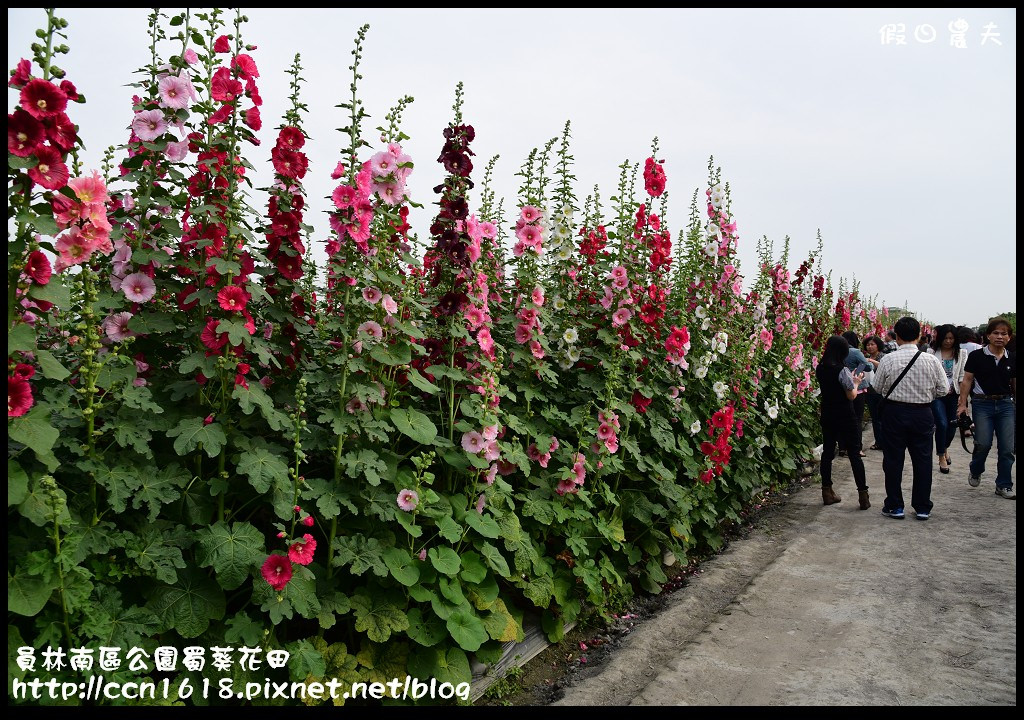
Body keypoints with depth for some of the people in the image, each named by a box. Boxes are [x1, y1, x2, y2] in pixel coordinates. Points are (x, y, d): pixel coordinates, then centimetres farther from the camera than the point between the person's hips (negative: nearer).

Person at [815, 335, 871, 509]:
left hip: (827, 416, 6)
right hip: (845, 417, -6)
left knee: (827, 452, 11)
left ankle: (827, 492, 16)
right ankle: (863, 496, 3)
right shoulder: (842, 371, -18)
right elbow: (851, 395, -13)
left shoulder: (820, 369, 1)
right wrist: (856, 382, 4)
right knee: (854, 454, 1)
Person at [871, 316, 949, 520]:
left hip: (894, 412, -1)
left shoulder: (888, 360, -10)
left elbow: (876, 388, -2)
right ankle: (923, 508, 18)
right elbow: (943, 389, 1)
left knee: (893, 460, 8)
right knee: (922, 460, 11)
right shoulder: (931, 360, -6)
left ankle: (894, 507, 15)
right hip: (922, 414, 2)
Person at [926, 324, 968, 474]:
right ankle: (942, 456, 6)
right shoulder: (932, 352, -1)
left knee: (952, 425, 8)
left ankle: (945, 447, 39)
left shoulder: (961, 353, 6)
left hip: (954, 394, 3)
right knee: (942, 424, -11)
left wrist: (962, 397, -2)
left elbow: (962, 376, 4)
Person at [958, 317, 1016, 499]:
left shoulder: (1012, 360, 6)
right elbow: (967, 381, -3)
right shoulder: (976, 356, -4)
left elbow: (1015, 385, 13)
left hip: (1006, 405, 3)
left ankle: (1003, 486, 13)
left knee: (1007, 448, 1)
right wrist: (963, 404, -9)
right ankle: (975, 472, 21)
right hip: (983, 404, -3)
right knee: (983, 444, -9)